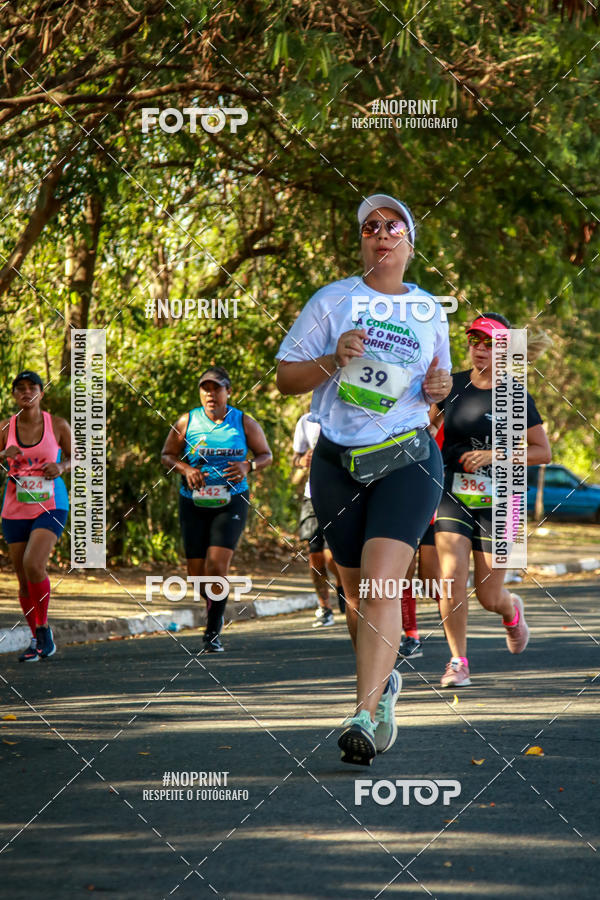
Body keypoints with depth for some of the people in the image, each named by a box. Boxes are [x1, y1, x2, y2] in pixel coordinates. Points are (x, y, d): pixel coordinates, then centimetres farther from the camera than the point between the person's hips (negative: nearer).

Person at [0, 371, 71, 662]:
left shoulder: (57, 425, -1)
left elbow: (76, 457, 10)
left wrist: (61, 467, -11)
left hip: (50, 507, -3)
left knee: (33, 564, -23)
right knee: (24, 581, 5)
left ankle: (43, 629, -6)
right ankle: (36, 640, 19)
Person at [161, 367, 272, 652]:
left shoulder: (244, 423, 1)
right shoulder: (186, 422, 2)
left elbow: (266, 455, 11)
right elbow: (167, 455, 11)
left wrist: (249, 467, -10)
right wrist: (184, 468, -9)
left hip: (231, 503, -2)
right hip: (194, 503, 2)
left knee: (217, 566, -17)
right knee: (197, 572, 2)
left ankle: (213, 631, -6)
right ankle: (214, 609, 35)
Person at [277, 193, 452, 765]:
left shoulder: (428, 311, 11)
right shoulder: (333, 301, 4)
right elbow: (285, 377, 4)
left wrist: (438, 387, 1)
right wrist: (333, 361, -14)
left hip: (407, 459, -1)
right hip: (338, 464, 1)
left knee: (382, 584, -18)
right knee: (355, 590, 10)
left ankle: (367, 715, -26)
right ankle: (383, 681, 37)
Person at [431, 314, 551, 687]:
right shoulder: (452, 385, 4)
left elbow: (543, 452, -6)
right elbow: (430, 422, 24)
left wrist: (492, 455, -16)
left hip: (496, 502, -2)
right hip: (453, 498, 2)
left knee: (489, 596, 1)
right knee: (451, 577, -17)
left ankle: (512, 608, 39)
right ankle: (458, 662, -6)